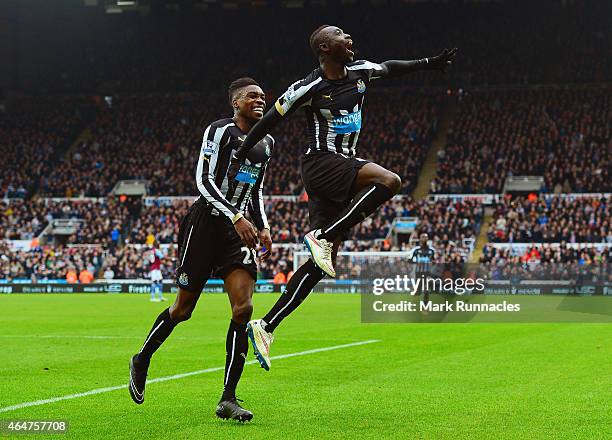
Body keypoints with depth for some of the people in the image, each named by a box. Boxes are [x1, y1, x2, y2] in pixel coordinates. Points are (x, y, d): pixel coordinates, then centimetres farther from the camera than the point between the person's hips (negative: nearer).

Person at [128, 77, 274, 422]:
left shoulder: (267, 143, 15)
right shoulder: (221, 130, -9)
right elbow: (204, 180, -15)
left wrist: (263, 228, 10)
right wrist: (236, 217, -24)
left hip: (240, 231, 6)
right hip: (206, 225, -6)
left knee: (243, 309, -11)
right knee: (183, 309, 3)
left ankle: (228, 400, -9)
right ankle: (141, 361, 31)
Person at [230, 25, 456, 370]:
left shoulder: (361, 72, 8)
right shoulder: (308, 88, -10)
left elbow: (390, 67, 30)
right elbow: (268, 122, -3)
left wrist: (429, 64, 31)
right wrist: (239, 158, -2)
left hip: (344, 168, 7)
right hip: (321, 164, -7)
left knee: (322, 264, 2)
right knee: (390, 181, -29)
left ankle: (266, 327, 5)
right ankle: (322, 237, -22)